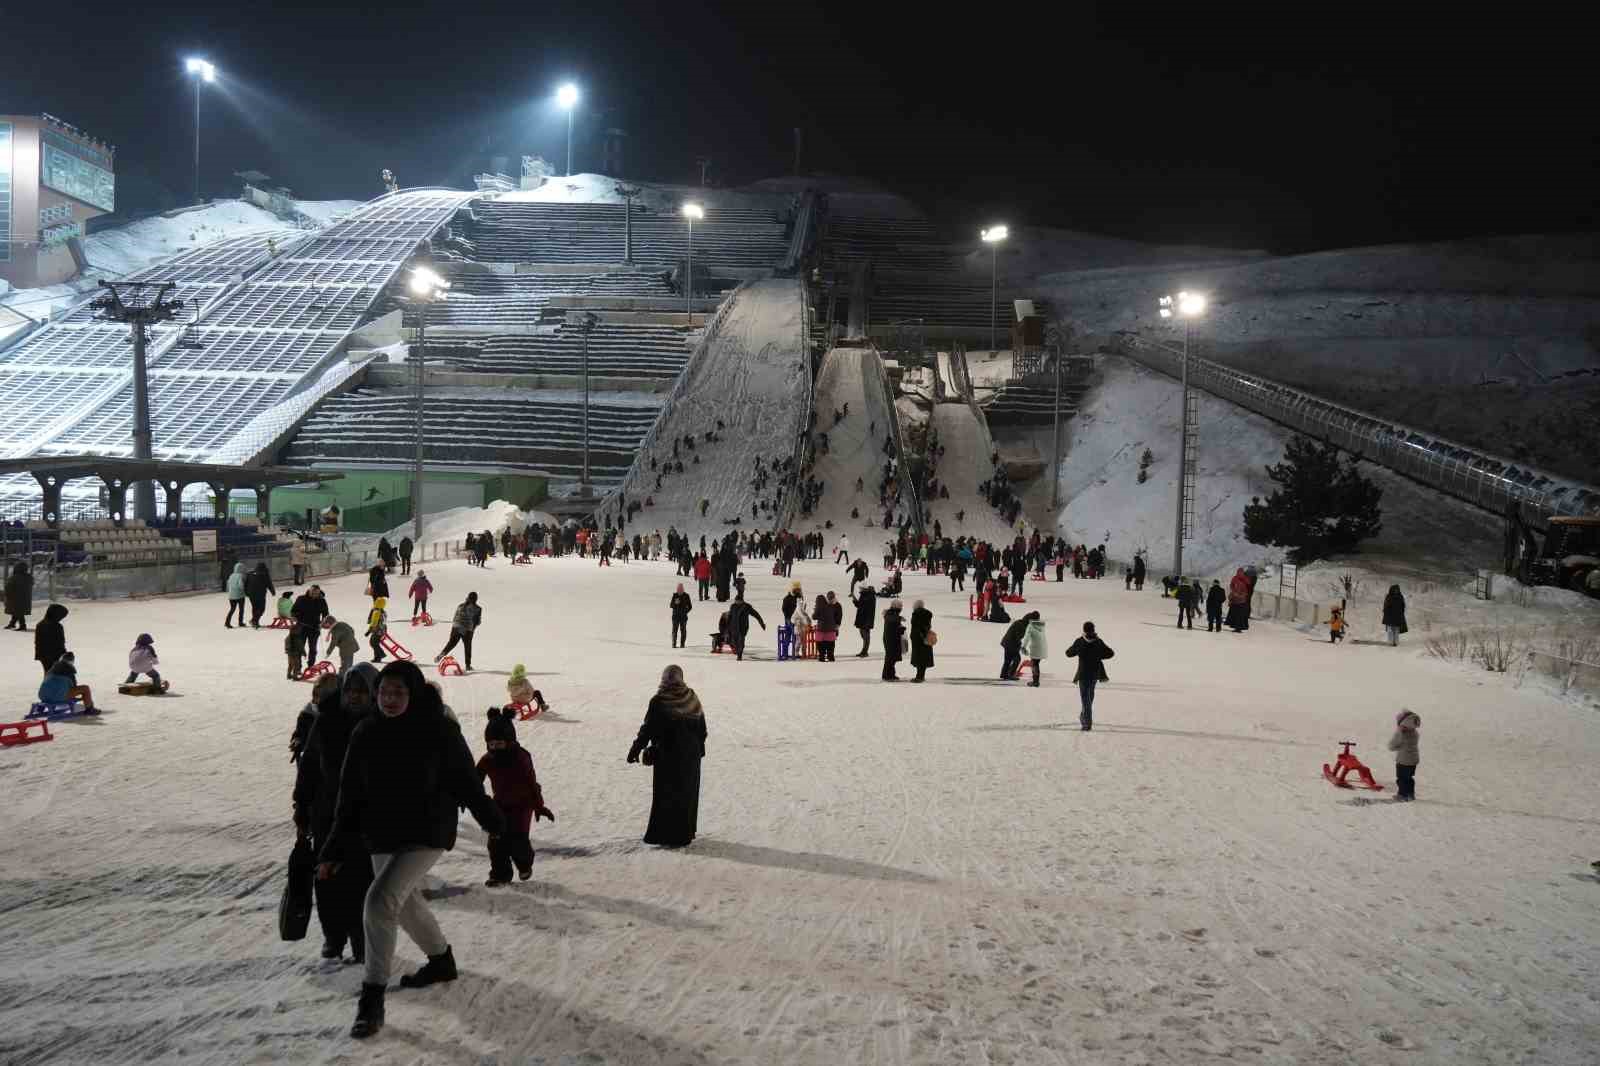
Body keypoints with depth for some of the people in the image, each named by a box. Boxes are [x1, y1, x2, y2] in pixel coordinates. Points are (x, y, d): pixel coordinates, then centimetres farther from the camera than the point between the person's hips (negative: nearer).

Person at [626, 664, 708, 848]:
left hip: (666, 755, -4)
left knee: (666, 794, 6)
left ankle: (665, 835, 8)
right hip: (690, 754, 4)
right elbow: (702, 729, 5)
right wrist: (699, 748, 17)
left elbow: (647, 729, -12)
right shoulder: (692, 698, -2)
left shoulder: (658, 702, -14)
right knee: (687, 792, 15)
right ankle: (685, 832, 23)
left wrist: (636, 749, -3)